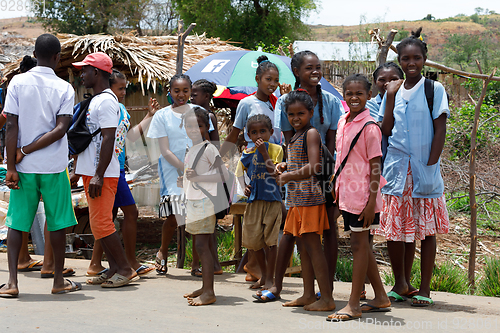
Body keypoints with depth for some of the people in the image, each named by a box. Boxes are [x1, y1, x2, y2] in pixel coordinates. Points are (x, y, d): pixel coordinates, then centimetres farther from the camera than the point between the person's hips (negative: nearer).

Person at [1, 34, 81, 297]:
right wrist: (26, 151, -9)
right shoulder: (64, 88, -2)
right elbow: (60, 129, -12)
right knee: (57, 223, 9)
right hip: (54, 166, -1)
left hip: (23, 167, 1)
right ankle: (59, 281, 17)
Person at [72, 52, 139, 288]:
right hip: (91, 171, 10)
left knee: (101, 224, -9)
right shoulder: (95, 100, 18)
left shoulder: (106, 101, -14)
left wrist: (98, 175, -25)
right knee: (98, 223, 11)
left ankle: (125, 270, -2)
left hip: (102, 174, -10)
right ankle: (114, 269, 16)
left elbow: (108, 140, -21)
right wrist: (81, 169, 22)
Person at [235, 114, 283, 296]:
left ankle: (270, 278, 6)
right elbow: (239, 172, 18)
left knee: (270, 240, -4)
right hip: (254, 199, 4)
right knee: (252, 240, 6)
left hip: (272, 199, -4)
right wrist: (244, 186, 0)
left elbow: (274, 172, -14)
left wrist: (264, 153, -19)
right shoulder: (248, 152, 9)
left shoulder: (275, 149, -2)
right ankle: (264, 273, 26)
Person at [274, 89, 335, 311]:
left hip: (310, 197, -10)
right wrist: (285, 167, 9)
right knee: (303, 246, 12)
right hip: (297, 199, 10)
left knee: (313, 246, -8)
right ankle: (308, 295, 20)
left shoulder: (311, 133, -10)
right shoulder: (296, 136, 18)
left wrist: (288, 177, -10)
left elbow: (313, 167, -20)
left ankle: (327, 298, -5)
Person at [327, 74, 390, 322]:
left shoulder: (369, 127, -12)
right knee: (361, 245, 13)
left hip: (362, 195, -8)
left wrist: (372, 200, -17)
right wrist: (338, 190, 17)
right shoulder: (343, 122, 11)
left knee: (359, 244, -3)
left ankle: (353, 305, 1)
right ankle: (381, 298, 24)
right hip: (346, 193, 8)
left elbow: (375, 166, -13)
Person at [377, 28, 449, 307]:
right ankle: (401, 284, 18)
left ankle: (424, 289, 10)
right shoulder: (394, 91, 10)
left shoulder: (434, 90, 0)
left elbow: (440, 129, -4)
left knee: (426, 229, 2)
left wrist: (430, 166, -11)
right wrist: (391, 97, -4)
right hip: (397, 168, 3)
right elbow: (386, 130, 5)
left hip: (425, 169, -3)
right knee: (394, 229, 3)